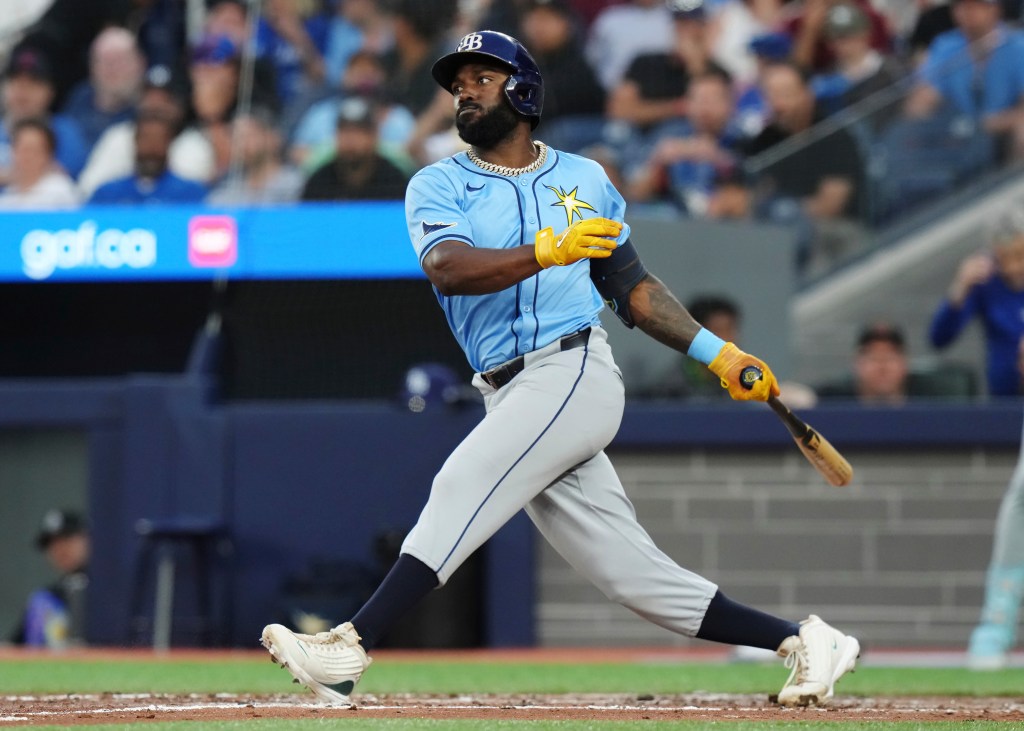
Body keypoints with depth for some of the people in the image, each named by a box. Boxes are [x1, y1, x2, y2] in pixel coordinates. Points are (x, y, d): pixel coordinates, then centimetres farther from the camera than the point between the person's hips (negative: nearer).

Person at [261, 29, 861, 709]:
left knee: (463, 484, -23)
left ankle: (352, 648, -31)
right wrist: (549, 250, -26)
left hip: (576, 372, -3)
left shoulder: (584, 180, 14)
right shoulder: (438, 187, 10)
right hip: (513, 398, 3)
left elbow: (632, 286, 22)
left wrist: (718, 353, 15)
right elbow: (449, 269, -11)